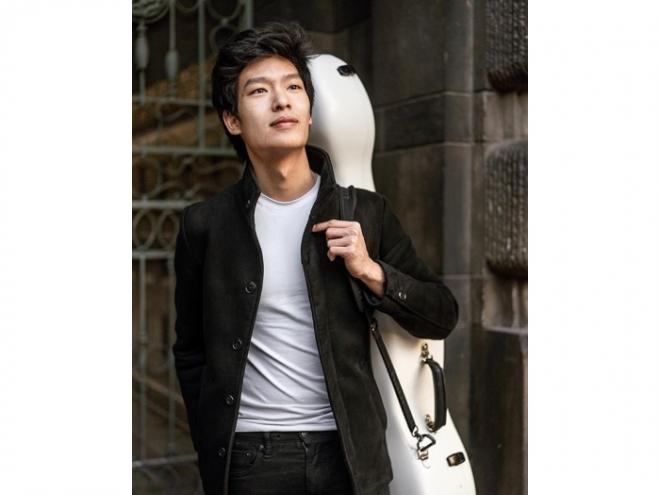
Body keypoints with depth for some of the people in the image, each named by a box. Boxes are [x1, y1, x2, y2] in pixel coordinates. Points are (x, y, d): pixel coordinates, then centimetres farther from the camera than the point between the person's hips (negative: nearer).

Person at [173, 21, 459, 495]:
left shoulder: (366, 211, -2)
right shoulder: (206, 224, -2)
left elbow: (443, 318, 2)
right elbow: (191, 352, 7)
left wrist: (370, 272, -12)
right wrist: (214, 449, 2)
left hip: (349, 453, 1)